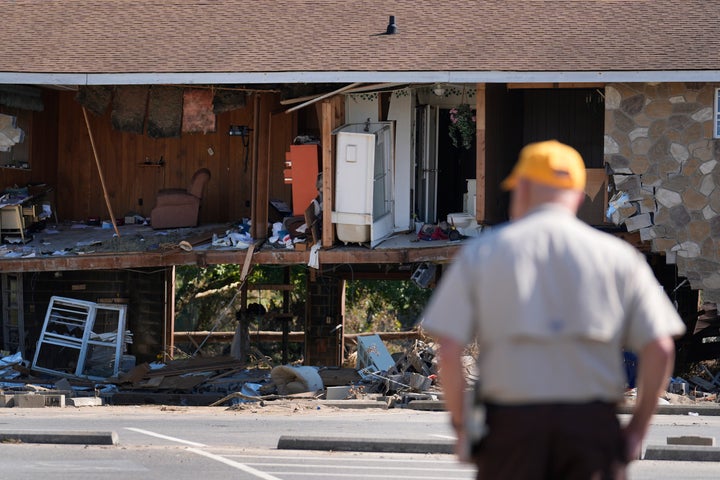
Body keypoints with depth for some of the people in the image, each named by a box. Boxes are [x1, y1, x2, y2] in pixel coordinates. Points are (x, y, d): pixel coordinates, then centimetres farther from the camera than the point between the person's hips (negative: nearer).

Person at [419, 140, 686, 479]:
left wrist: (460, 423, 6)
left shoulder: (480, 252, 7)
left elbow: (448, 349, -3)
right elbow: (660, 349, -2)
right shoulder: (616, 255, 7)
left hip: (510, 422, 0)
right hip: (593, 422, 0)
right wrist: (638, 426, 7)